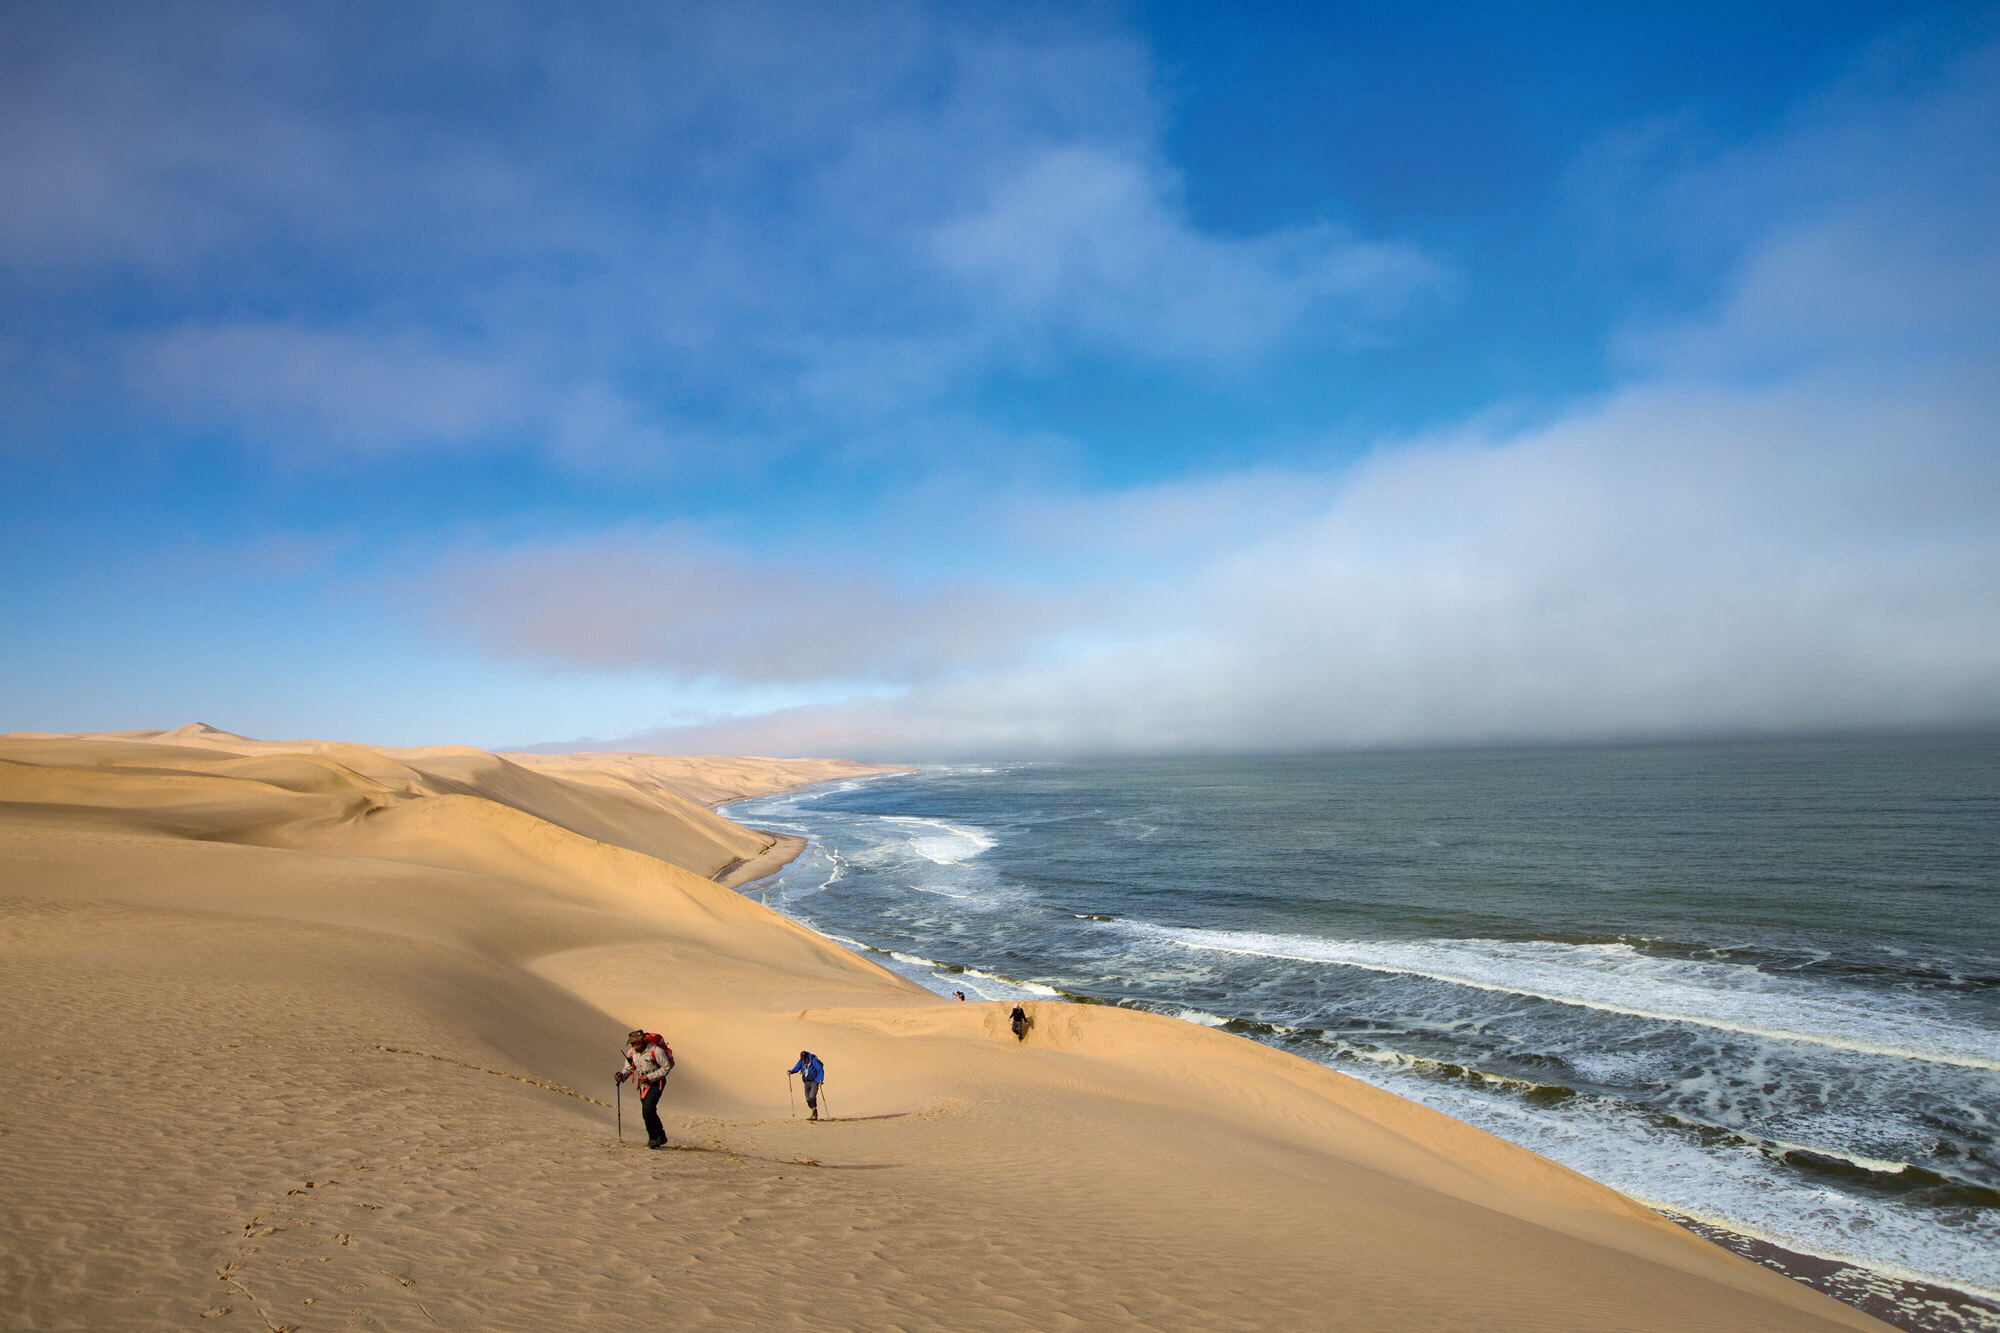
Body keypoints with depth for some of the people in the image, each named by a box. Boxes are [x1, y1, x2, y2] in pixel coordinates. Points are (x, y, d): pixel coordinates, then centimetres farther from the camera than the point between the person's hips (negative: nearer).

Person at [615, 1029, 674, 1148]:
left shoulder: (655, 1051, -22)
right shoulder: (631, 1053, -3)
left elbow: (667, 1067, -17)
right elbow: (628, 1068, 7)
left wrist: (649, 1077, -21)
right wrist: (622, 1075, -17)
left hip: (656, 1082, -7)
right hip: (643, 1084, 7)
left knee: (648, 1108, -20)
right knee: (647, 1111, 11)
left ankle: (653, 1137, -3)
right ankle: (661, 1137, 28)